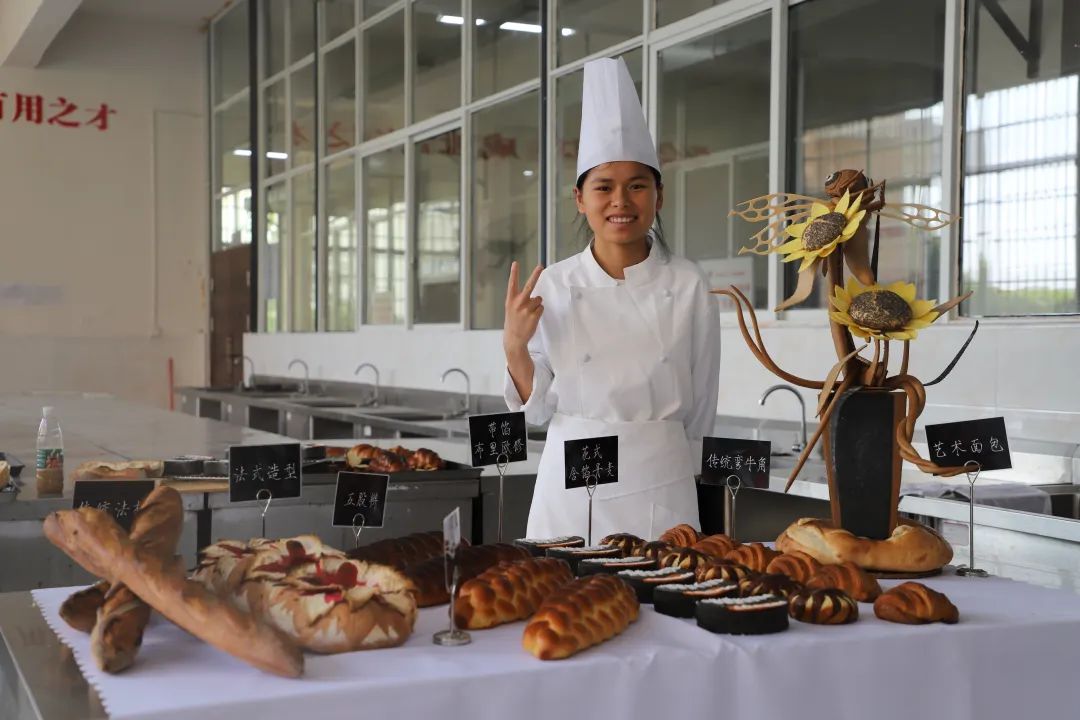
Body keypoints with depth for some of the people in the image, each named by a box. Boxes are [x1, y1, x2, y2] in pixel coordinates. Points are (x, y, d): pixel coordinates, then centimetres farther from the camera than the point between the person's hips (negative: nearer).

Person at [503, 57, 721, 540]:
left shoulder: (688, 287, -4)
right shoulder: (551, 287, -2)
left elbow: (700, 412, 5)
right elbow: (538, 408, 2)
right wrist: (515, 346, -12)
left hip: (659, 486, 0)